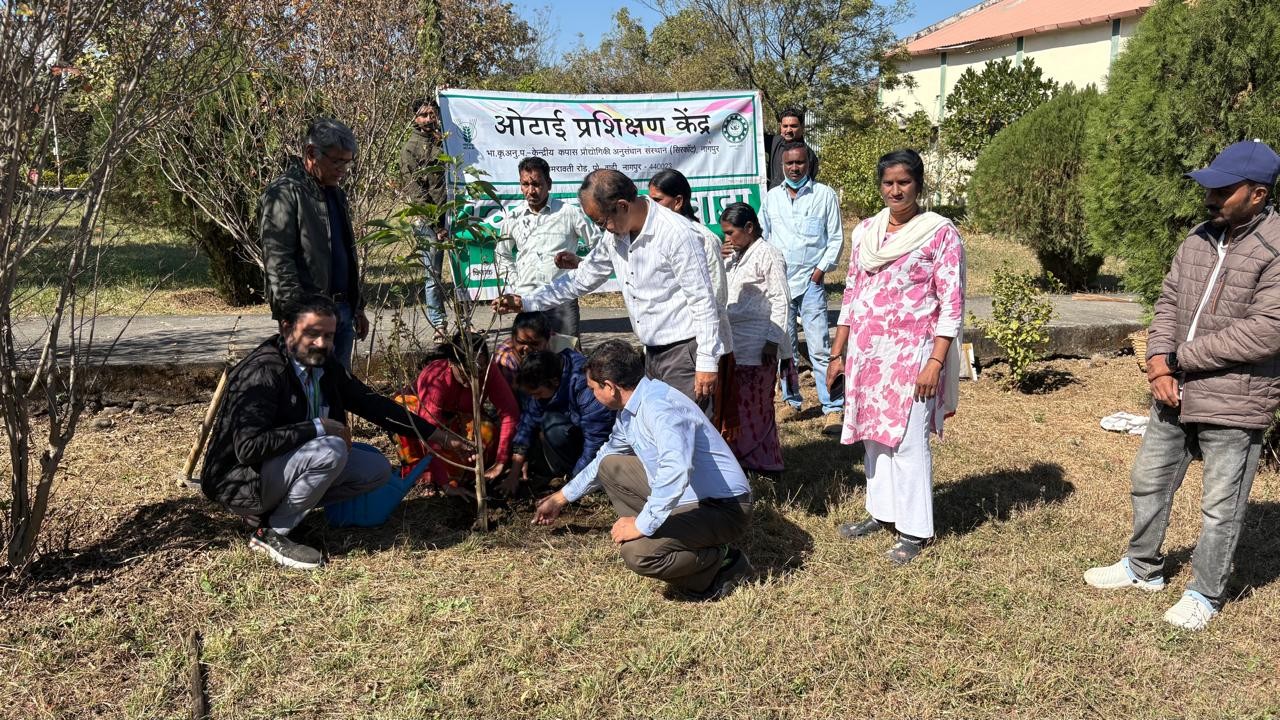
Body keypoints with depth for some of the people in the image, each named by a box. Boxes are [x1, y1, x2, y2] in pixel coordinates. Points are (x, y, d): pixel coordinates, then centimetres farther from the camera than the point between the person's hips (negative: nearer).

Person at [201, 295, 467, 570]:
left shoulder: (324, 365, 0)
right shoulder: (263, 372, -24)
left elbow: (372, 404, 9)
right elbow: (248, 447, -33)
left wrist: (436, 434, 7)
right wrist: (318, 427, -26)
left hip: (284, 464, 9)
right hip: (241, 481, -8)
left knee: (376, 468, 1)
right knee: (330, 450, -30)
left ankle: (277, 508, 3)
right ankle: (271, 534, -12)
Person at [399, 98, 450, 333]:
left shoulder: (445, 141, 15)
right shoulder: (410, 148, 2)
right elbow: (412, 188, -5)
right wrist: (435, 223, -12)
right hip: (429, 220, -4)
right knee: (433, 273, 0)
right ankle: (438, 323, 5)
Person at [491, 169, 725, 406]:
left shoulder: (677, 234, -17)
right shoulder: (614, 235, 6)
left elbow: (703, 301, -16)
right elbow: (582, 279, 17)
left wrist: (707, 362, -16)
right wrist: (527, 302, 12)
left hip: (684, 352, -7)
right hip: (652, 354, 8)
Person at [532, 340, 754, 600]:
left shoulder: (659, 407, -26)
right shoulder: (630, 410, 6)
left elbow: (675, 471, -41)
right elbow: (607, 455, 25)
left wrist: (643, 525, -31)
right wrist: (562, 497, 33)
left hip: (722, 508, -9)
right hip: (681, 496, 9)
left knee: (637, 553, -28)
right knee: (610, 466, 11)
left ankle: (724, 564, -5)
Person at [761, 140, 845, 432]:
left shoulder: (825, 195, 2)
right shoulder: (771, 197, 11)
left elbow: (836, 238, 3)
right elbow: (762, 235, 17)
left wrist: (821, 270, -6)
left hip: (810, 281, -3)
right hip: (778, 282, 4)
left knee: (819, 347, -8)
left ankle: (833, 408, -4)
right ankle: (792, 402, 20)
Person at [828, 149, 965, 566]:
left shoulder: (940, 232, -6)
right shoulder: (866, 231, 9)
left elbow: (952, 304, -9)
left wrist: (936, 362, -16)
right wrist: (838, 354, 11)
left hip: (911, 353, -5)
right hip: (865, 352, 5)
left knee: (908, 441, -2)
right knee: (874, 434, 13)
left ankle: (914, 530, 11)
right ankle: (882, 512, 29)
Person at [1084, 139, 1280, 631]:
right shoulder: (1199, 238, 5)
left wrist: (1178, 357, -17)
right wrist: (1158, 360, -8)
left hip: (1233, 403, -7)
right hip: (1174, 392, 7)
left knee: (1220, 507, 8)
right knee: (1149, 481, 19)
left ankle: (1205, 594, 27)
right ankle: (1143, 567, 39)